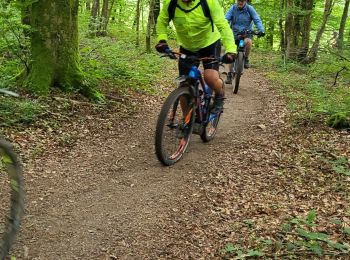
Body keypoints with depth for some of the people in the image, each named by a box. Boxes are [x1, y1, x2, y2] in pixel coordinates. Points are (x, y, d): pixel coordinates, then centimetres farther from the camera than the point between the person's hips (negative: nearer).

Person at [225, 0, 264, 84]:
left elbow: (257, 20, -15)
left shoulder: (250, 9, -8)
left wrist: (261, 30, -33)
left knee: (248, 41, -35)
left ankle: (246, 59, -10)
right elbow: (226, 19, -16)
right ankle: (230, 74, 5)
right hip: (235, 34, 1)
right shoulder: (233, 8, -7)